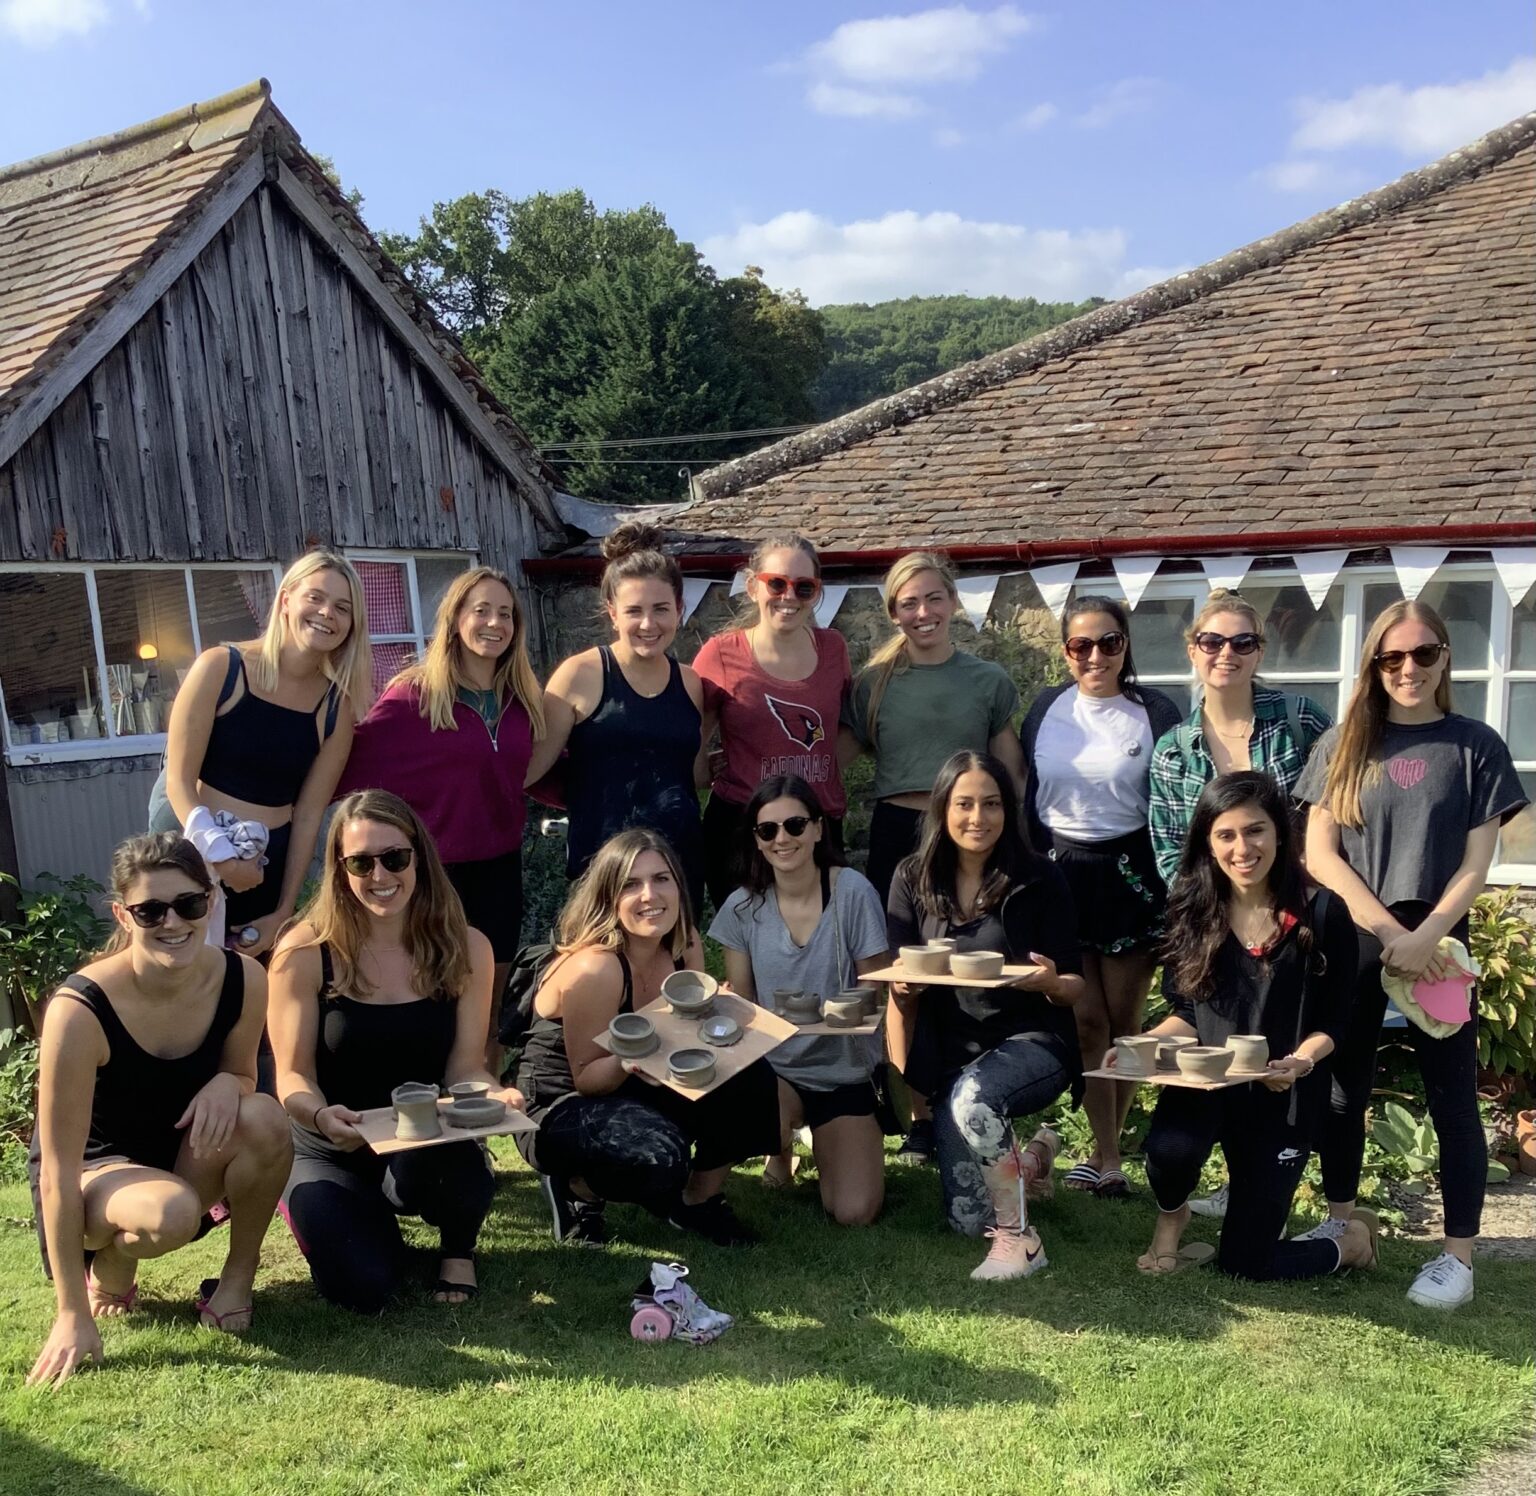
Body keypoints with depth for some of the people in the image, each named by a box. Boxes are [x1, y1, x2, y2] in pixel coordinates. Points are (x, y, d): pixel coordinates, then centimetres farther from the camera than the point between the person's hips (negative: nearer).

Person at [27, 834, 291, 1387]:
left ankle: (237, 1280, -5)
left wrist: (228, 1085, -24)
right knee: (170, 1215, -37)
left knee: (264, 1120, -30)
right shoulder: (81, 1009, -29)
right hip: (95, 1170, -3)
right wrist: (73, 1317, -21)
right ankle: (108, 1272, 1)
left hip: (187, 1160, 4)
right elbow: (58, 1173, -24)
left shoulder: (242, 980, -17)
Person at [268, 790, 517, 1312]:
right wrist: (321, 1116, -35)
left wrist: (493, 1095, -29)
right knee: (365, 1287, -22)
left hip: (428, 1147, 0)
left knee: (447, 1174, -36)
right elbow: (293, 1076, -11)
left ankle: (459, 1248, 5)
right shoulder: (304, 952, -11)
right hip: (330, 1152, 0)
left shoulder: (466, 950, -5)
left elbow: (464, 1067, -5)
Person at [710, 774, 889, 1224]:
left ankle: (823, 1139, 22)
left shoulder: (852, 892, -13)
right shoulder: (743, 907, -6)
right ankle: (782, 1147, 7)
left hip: (843, 1072, -1)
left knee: (853, 1214, -14)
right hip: (773, 1068, 1)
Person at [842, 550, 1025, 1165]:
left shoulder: (989, 680, 6)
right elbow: (837, 756, 8)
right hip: (897, 836, 0)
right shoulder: (875, 682, 5)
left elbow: (1010, 773, 10)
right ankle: (917, 1117, 14)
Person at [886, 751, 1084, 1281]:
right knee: (967, 1220, 5)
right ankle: (1034, 1155, 37)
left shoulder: (1040, 881, -8)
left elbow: (1074, 988, -5)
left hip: (1032, 1039, -3)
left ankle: (1020, 1239, -16)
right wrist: (907, 981, -23)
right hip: (949, 1055, 4)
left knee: (973, 1095, -37)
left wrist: (1051, 983, -28)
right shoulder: (914, 880, -2)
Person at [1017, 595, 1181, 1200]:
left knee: (1124, 1020, 7)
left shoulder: (1155, 712, -4)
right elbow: (1024, 798, 9)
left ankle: (1107, 1145, 22)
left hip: (1129, 875, -2)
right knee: (1085, 1022, 3)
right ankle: (1108, 1160, 11)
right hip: (1059, 874, 2)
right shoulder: (1045, 710, 4)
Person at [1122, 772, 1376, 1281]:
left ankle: (1353, 1238, 33)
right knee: (1170, 1148, -34)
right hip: (1205, 1080, 2)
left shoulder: (1323, 913, -11)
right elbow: (1185, 1014, 4)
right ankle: (1171, 1217, 5)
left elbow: (1332, 1023, -6)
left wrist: (1301, 1061, -26)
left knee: (1243, 1264, 1)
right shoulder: (1192, 910, -3)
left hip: (1282, 1095, -2)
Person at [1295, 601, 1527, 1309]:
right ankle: (1339, 1223, 26)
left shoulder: (1474, 746, 2)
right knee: (1344, 1087, 10)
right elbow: (1319, 854, -1)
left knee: (1452, 1097, 2)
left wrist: (1424, 938, -15)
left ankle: (1458, 1255, 12)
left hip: (1436, 944, -2)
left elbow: (1475, 862, -2)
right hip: (1352, 941, 2)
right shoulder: (1342, 744, 5)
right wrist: (1387, 929, -11)